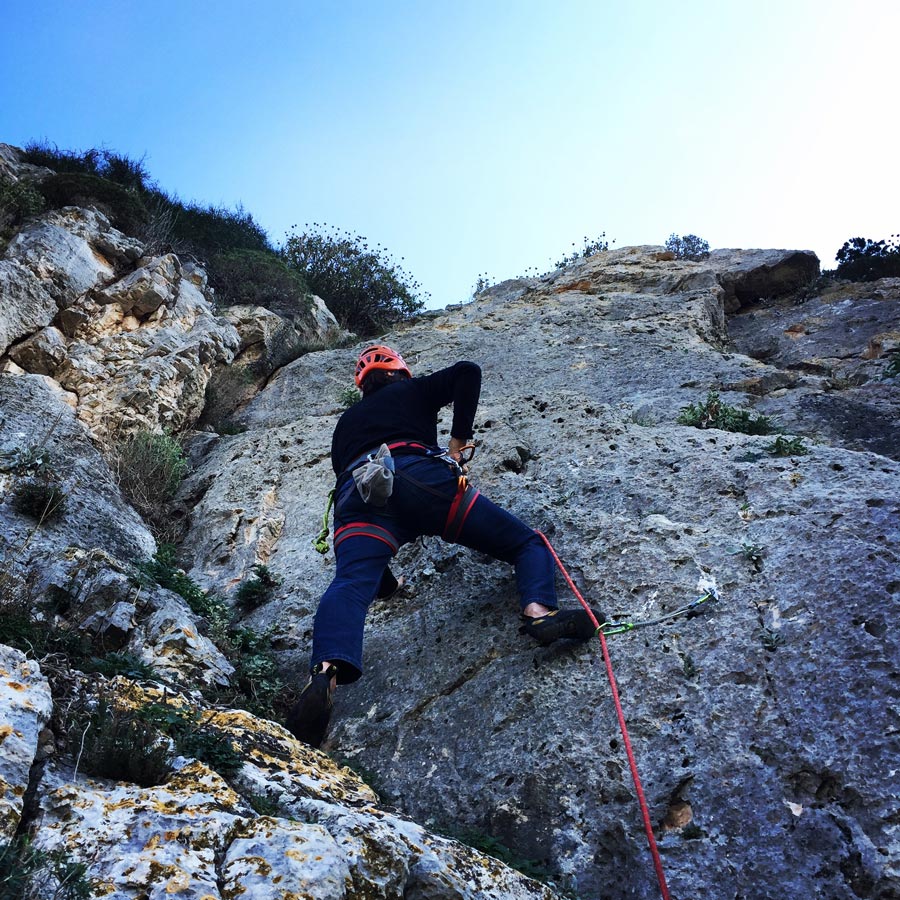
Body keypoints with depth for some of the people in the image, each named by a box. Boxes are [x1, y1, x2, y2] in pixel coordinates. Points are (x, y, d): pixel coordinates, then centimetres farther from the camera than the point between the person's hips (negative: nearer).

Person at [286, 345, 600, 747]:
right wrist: (459, 439, 18)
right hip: (421, 477, -2)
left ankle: (325, 673, -53)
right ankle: (539, 611, -26)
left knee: (351, 584, -22)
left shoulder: (345, 422, 41)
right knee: (527, 543, 6)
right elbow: (467, 371, 13)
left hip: (357, 496, 3)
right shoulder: (412, 390, 31)